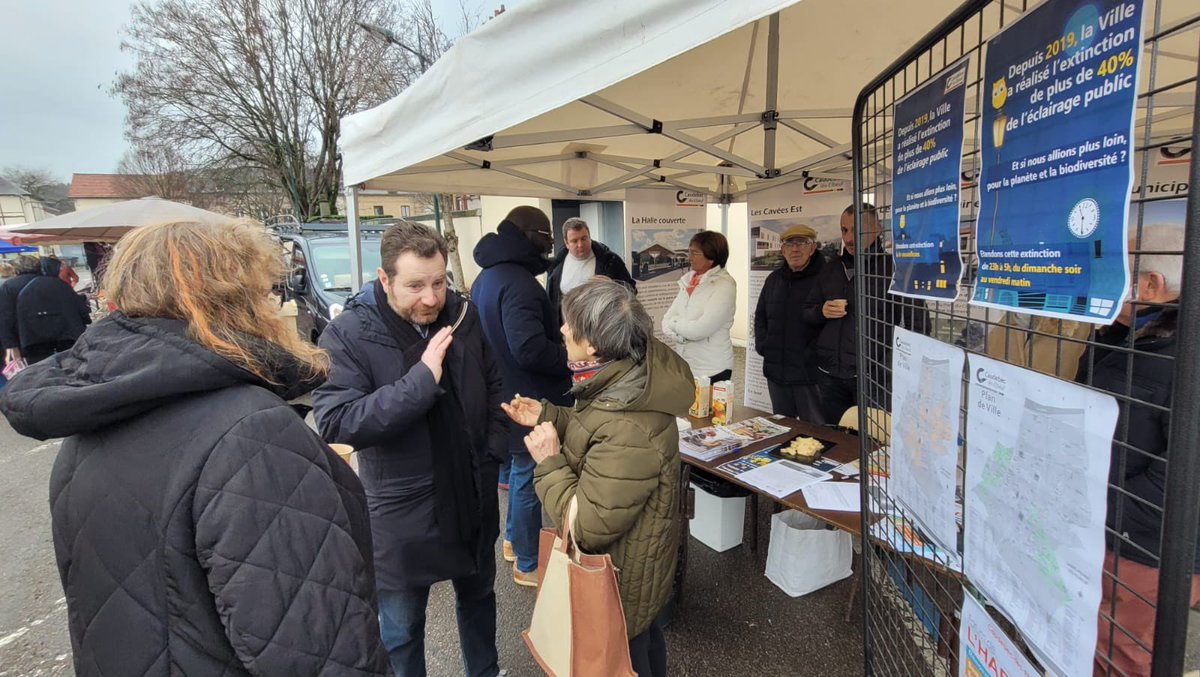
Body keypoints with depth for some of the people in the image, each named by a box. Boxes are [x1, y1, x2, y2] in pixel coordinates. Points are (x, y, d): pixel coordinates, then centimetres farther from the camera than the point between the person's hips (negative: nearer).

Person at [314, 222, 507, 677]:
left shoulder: (463, 315, -4)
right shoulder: (348, 335, -17)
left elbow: (493, 385, 9)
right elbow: (334, 422, -27)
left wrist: (494, 450, 0)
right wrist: (422, 378, -32)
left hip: (473, 493, 5)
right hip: (402, 507, -4)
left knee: (478, 596, 26)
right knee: (401, 628, 15)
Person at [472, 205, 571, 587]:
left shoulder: (487, 276, 9)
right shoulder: (517, 282, -24)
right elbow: (530, 348, -31)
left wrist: (558, 346, 14)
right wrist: (569, 359, -16)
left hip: (505, 394, 10)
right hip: (528, 400, -10)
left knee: (519, 468, 25)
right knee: (528, 477, 4)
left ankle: (514, 540, 43)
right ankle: (528, 564, 21)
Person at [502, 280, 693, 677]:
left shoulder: (628, 433, -39)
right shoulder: (628, 379, -10)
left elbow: (588, 527, -32)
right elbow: (592, 436, 9)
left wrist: (549, 462, -24)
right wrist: (546, 416, -2)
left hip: (624, 575, -8)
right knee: (643, 637, 33)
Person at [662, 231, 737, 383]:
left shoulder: (724, 285, -12)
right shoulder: (688, 281, 7)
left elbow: (700, 329, -21)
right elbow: (666, 323, 3)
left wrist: (675, 323, -5)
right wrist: (683, 335, -16)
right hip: (683, 366, 6)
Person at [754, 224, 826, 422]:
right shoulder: (774, 279, 14)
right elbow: (760, 316, 22)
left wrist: (813, 353, -16)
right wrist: (762, 345, 9)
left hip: (810, 375, -6)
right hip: (776, 371, 6)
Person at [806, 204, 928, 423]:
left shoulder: (894, 268, -4)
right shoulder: (831, 269, 12)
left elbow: (917, 325, -5)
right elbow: (808, 313, 17)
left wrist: (892, 365, -15)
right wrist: (822, 312, -5)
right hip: (829, 374, 5)